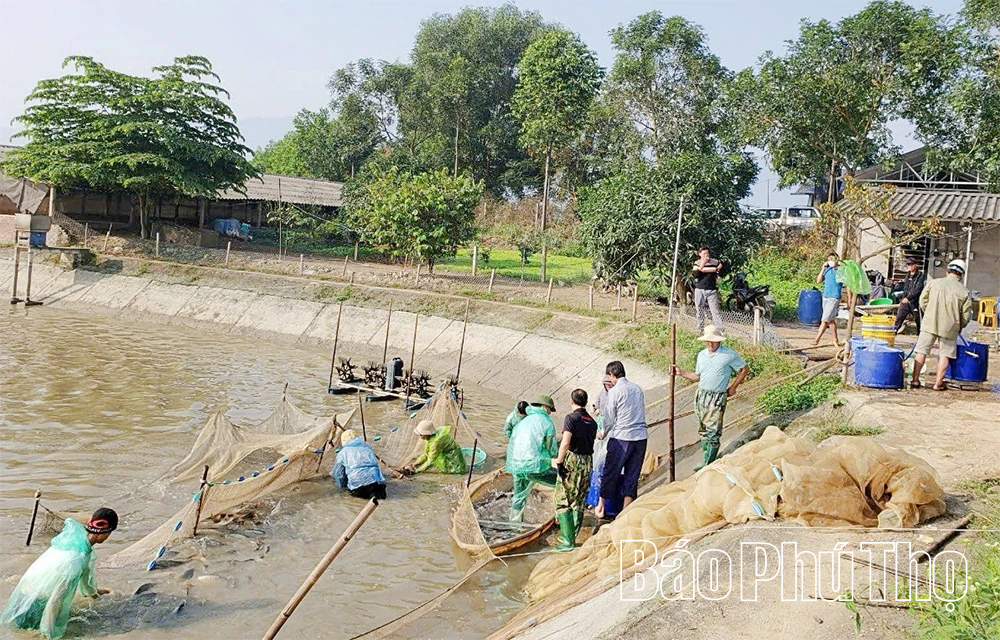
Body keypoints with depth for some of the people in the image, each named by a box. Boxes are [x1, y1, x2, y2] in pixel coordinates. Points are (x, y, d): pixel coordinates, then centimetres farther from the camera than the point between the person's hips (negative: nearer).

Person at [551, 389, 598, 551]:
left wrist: (558, 461, -13)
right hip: (588, 462, 7)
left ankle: (568, 541, -4)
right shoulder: (592, 422, 10)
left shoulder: (571, 418, -11)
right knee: (579, 502, 16)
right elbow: (590, 442, 9)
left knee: (563, 501, 0)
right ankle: (572, 536, 23)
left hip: (572, 460, -7)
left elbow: (565, 443, -22)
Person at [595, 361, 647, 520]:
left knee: (610, 473, 8)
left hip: (621, 438, -5)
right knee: (632, 475, 10)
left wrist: (604, 433, 16)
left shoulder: (615, 391, -8)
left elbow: (609, 418, -3)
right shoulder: (637, 388, 9)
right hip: (641, 437, 5)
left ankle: (600, 508, 18)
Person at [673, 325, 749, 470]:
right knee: (703, 430, 9)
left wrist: (733, 387, 3)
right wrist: (681, 372, 6)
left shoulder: (729, 355, -7)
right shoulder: (701, 355, 11)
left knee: (713, 431, -8)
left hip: (717, 397, -6)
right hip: (701, 394, 6)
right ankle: (708, 460, 17)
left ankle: (709, 464, -5)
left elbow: (745, 369, 5)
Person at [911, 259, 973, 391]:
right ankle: (938, 383, 10)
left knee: (921, 351, 6)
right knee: (944, 354, 9)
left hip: (929, 323, 1)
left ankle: (915, 380, 6)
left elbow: (922, 302, 3)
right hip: (950, 326, 0)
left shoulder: (933, 283, -1)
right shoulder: (964, 291, -2)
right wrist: (960, 326, 18)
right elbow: (966, 313, 1)